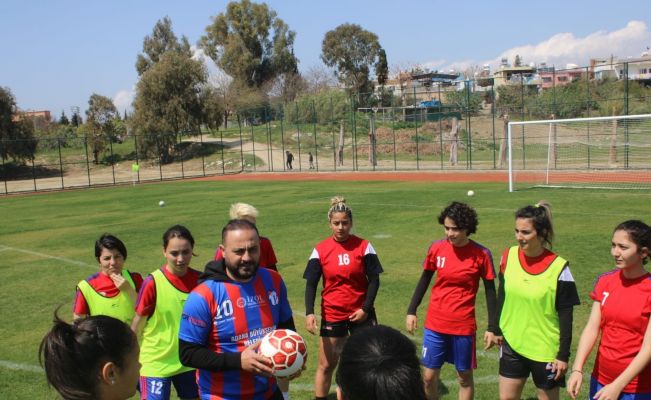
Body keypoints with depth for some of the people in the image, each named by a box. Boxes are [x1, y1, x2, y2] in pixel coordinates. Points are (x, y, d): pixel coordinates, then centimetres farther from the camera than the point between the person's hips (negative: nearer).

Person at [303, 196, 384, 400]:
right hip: (332, 315, 0)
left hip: (361, 313, 0)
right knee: (326, 365, 9)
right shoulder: (321, 250, -5)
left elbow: (374, 280, -2)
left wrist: (366, 309, -12)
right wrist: (309, 312, -17)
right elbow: (311, 283, -4)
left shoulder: (363, 246, -5)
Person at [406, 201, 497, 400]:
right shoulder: (436, 248, -4)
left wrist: (492, 328, -4)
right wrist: (411, 311, 6)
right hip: (434, 324, 2)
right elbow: (424, 280, 8)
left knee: (464, 376, 12)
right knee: (429, 376, 9)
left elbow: (490, 291, -3)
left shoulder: (481, 254, -11)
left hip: (463, 326, -2)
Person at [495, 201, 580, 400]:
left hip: (545, 351, -4)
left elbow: (566, 315, -12)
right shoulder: (509, 256, -6)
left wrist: (563, 355, -11)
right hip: (512, 344, 4)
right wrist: (497, 330, 13)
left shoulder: (559, 267, -17)